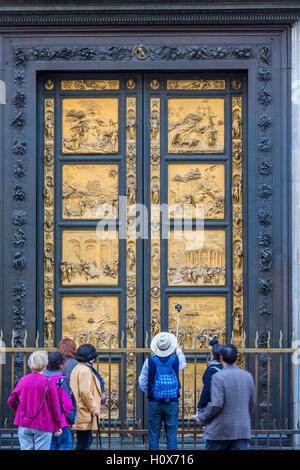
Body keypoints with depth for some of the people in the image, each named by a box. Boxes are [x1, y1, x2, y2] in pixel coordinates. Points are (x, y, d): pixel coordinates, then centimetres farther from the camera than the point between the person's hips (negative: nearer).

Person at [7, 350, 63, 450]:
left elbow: (11, 401, 6)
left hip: (24, 425, 3)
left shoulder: (23, 380, 0)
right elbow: (55, 406, -7)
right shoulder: (48, 382, -10)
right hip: (43, 427, -3)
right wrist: (58, 426, 4)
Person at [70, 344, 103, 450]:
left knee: (87, 440, 16)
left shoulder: (77, 368, 17)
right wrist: (93, 407, -16)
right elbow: (85, 391, -23)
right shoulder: (85, 370, -15)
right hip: (85, 414, -10)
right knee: (84, 443, -6)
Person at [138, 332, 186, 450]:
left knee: (153, 436, 6)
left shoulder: (150, 361, -5)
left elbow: (142, 382, 2)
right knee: (172, 436, 4)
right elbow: (183, 363, 24)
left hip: (154, 403, 0)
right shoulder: (176, 360, -2)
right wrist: (178, 349, 41)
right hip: (172, 403, 0)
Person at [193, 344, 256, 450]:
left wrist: (202, 418, -3)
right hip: (242, 430, 4)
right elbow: (252, 403, 12)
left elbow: (216, 404, -18)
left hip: (221, 431, -4)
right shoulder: (248, 376, 5)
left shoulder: (218, 377, -12)